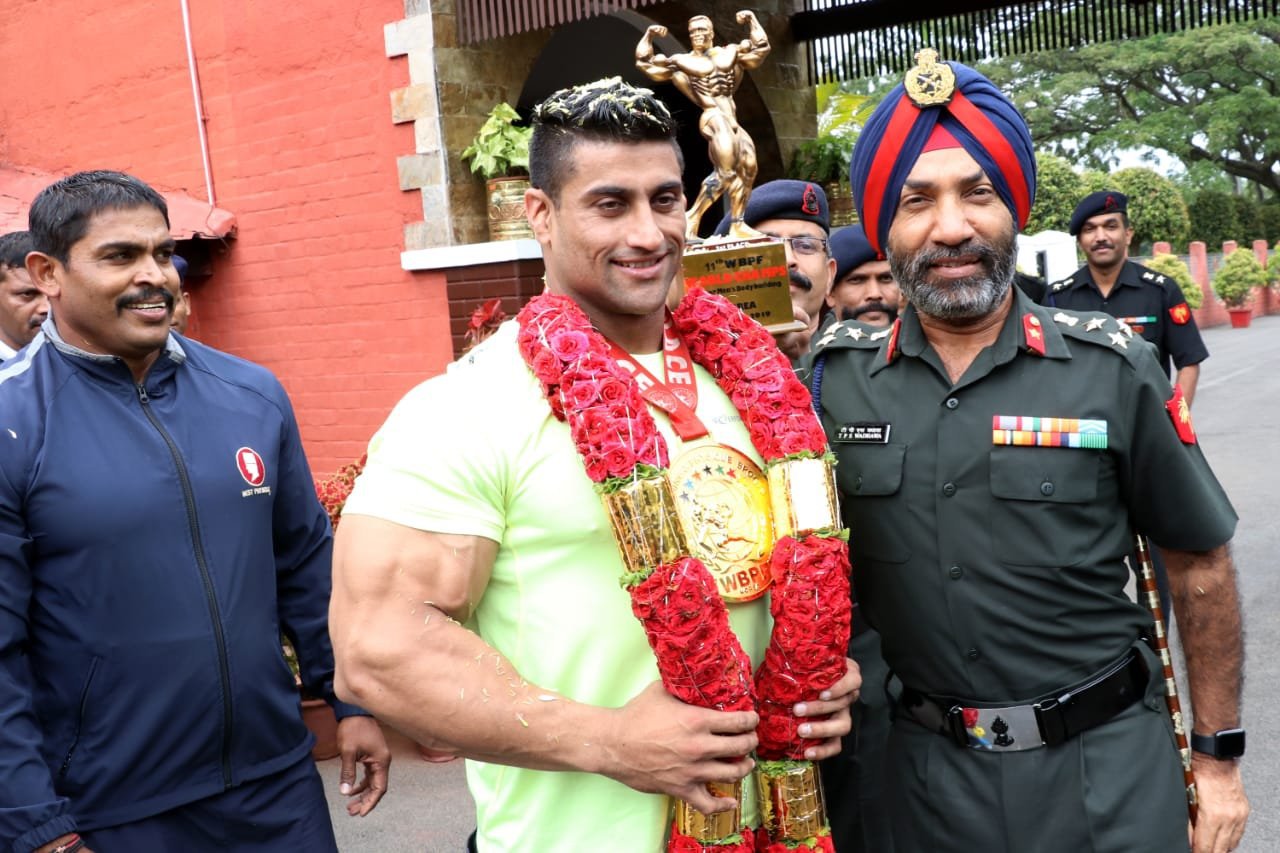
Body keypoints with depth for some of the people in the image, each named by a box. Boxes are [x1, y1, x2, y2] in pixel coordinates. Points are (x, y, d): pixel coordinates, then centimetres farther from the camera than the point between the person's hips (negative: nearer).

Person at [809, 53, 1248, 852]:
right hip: (930, 770, 2)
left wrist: (1219, 756, 4)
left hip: (1109, 762, -1)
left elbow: (1200, 562, 0)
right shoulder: (837, 376, -6)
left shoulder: (1111, 368, -9)